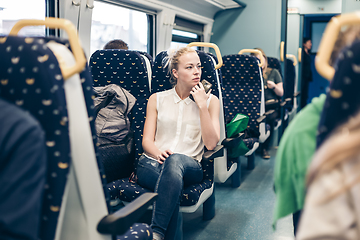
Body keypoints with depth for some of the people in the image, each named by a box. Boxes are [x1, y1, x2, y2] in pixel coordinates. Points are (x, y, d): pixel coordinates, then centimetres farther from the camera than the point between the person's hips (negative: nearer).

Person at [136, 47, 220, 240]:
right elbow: (147, 140, 7)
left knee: (175, 160, -39)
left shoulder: (210, 100, 11)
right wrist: (159, 153, -17)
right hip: (151, 163, 0)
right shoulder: (157, 99, 13)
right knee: (173, 180, -38)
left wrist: (202, 105, -8)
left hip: (189, 167, 0)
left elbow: (211, 143, -1)